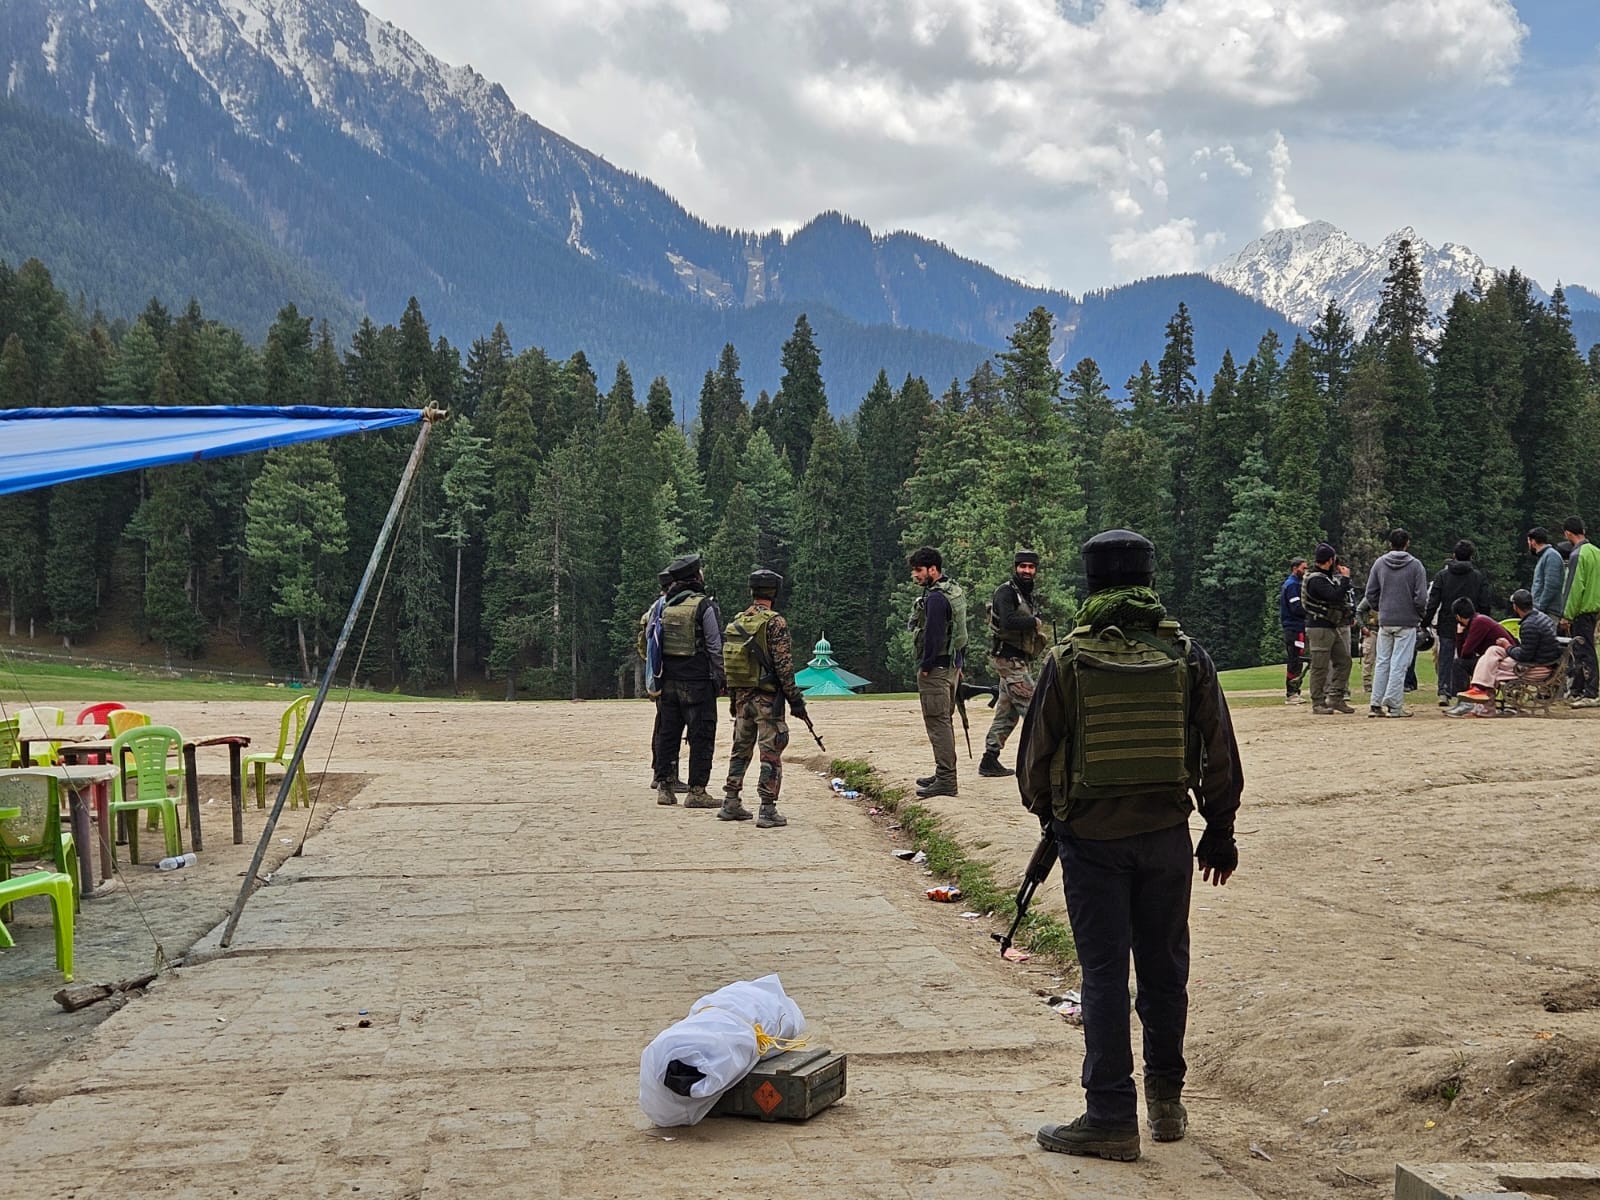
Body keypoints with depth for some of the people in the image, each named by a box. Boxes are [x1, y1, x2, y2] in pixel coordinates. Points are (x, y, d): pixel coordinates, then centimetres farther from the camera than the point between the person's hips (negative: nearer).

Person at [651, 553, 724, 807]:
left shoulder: (664, 607, 9)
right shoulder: (704, 606, -9)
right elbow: (715, 647, -9)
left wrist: (656, 679, 16)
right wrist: (719, 680, -3)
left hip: (668, 680, 6)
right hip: (697, 681, -6)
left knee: (667, 735, 12)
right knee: (701, 737, -1)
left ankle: (664, 788, 15)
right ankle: (696, 792, -2)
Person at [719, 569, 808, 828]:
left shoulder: (736, 623, 8)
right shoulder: (774, 622, -13)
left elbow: (726, 663, 14)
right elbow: (784, 664, -16)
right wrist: (795, 699, -10)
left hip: (741, 698, 6)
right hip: (767, 699, -6)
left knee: (740, 750, 16)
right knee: (771, 755, -3)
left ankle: (730, 804, 20)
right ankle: (768, 811, -4)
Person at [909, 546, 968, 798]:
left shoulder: (935, 598, -18)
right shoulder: (955, 591, 14)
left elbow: (933, 635, -22)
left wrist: (925, 666, -15)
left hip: (935, 668, -10)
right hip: (952, 665, 10)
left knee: (937, 722, -8)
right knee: (945, 721, 17)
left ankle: (945, 780, -9)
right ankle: (945, 774, 25)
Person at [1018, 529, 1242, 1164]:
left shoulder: (1068, 659, -8)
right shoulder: (1187, 656, -1)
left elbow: (1035, 758, -1)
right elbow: (1220, 756, 4)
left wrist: (1049, 813, 18)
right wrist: (1220, 829, 16)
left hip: (1091, 836, -2)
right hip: (1166, 833, 2)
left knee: (1104, 974, 3)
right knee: (1164, 968, 15)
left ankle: (1112, 1117, 5)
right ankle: (1166, 1098, 26)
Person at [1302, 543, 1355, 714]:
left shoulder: (1328, 577, 15)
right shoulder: (1316, 580, -17)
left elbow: (1342, 596, 23)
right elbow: (1335, 597, -27)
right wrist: (1345, 578, -17)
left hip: (1334, 627, 10)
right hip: (1319, 628, -10)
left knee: (1344, 661, 9)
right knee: (1320, 666, -5)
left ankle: (1335, 698, 14)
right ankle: (1318, 703, 0)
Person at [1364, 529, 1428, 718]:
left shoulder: (1379, 564, 4)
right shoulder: (1415, 565, -6)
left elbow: (1370, 594, 4)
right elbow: (1421, 597, -9)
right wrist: (1420, 614, 8)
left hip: (1384, 622, 3)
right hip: (1407, 622, -3)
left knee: (1382, 662, 10)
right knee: (1399, 663, -2)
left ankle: (1376, 704, 8)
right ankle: (1394, 704, -4)